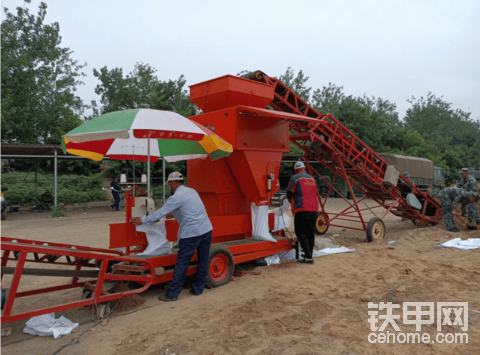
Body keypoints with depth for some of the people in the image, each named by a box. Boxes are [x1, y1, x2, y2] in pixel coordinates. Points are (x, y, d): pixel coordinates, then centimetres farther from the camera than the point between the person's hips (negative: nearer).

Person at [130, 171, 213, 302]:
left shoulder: (177, 197, -11)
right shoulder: (192, 191, 15)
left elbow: (161, 213, -8)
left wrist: (142, 221, 4)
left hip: (192, 233, -8)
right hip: (207, 229, 8)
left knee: (182, 263, 1)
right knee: (203, 261, 14)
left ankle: (172, 294, 9)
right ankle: (198, 289, 25)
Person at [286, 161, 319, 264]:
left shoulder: (295, 178, -1)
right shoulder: (312, 179, 19)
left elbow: (289, 194, 0)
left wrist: (291, 201, 23)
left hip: (302, 209, -6)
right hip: (314, 209, 7)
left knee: (301, 233, -3)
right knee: (310, 232, 13)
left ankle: (308, 257, -10)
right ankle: (309, 254, 18)